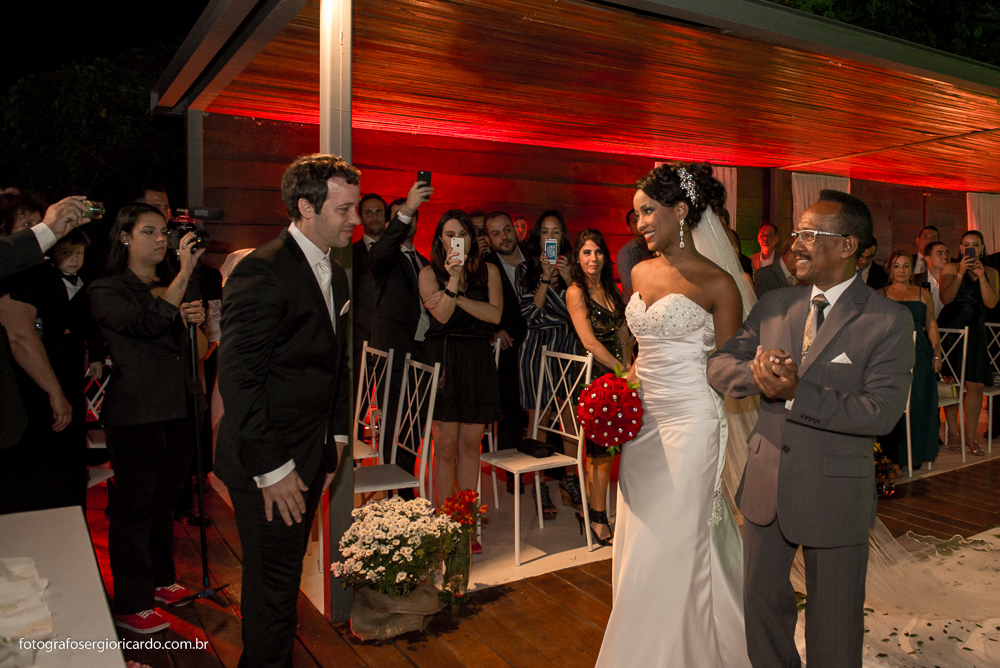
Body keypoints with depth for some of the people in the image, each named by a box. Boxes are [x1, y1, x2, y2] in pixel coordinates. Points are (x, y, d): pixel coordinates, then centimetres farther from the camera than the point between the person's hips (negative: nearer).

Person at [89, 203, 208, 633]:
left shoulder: (170, 286, 15)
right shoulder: (107, 291, -6)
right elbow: (150, 324, -24)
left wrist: (197, 320, 0)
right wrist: (185, 273, -23)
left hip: (178, 411, 7)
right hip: (136, 416, -6)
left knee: (164, 501, 17)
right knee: (134, 508, 2)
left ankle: (160, 580, 33)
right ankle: (129, 605, 14)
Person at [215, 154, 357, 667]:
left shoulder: (334, 274, 11)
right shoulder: (262, 271, -18)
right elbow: (238, 378, -21)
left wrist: (337, 435, 14)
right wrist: (270, 469, -19)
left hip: (312, 454, 8)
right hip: (269, 463, -8)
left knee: (287, 572, 19)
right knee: (274, 584, 4)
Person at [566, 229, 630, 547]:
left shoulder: (611, 289, 13)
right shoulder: (576, 292, -8)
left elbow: (623, 332, 15)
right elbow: (590, 342, -14)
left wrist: (628, 366, 2)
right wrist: (622, 369, -12)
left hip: (616, 373, 6)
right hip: (592, 374, -6)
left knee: (598, 448, 10)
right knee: (602, 449, -2)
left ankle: (590, 512, 22)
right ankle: (599, 520, 10)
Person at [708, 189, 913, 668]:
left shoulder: (889, 320, -11)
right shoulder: (773, 305, 3)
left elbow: (881, 412, -19)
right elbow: (718, 366, 0)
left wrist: (797, 393, -27)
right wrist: (757, 371, -22)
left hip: (835, 490, -4)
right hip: (765, 483, 5)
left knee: (835, 629, 14)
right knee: (761, 602, 21)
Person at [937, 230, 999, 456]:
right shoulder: (950, 268, 2)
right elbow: (945, 298, -9)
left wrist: (981, 276, -11)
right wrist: (961, 274, -16)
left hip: (975, 331, 3)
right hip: (950, 328, -2)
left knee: (975, 385, -3)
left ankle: (970, 437, 6)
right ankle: (953, 433, 10)